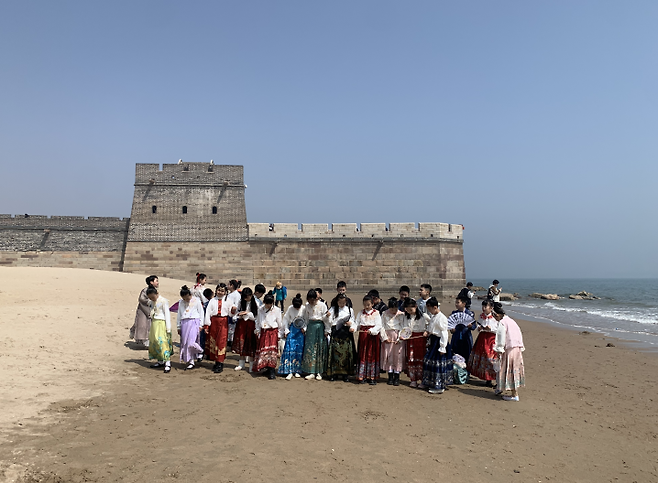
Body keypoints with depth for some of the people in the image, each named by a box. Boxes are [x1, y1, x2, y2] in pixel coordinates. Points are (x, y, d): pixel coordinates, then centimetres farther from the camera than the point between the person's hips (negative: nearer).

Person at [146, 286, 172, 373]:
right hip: (153, 324, 8)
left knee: (162, 342, -15)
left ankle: (168, 363, -17)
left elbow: (167, 315, -10)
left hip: (161, 324, -8)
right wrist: (150, 328, 15)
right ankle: (160, 361, 18)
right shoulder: (151, 302, 13)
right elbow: (151, 314, 17)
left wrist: (168, 329, -13)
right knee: (153, 342, 8)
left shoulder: (163, 301, -9)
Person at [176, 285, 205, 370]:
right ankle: (190, 362, 9)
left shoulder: (196, 301, 2)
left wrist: (200, 325, 0)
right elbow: (179, 314, 18)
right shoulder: (181, 302, 13)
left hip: (193, 322, -5)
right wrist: (179, 326, 16)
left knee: (191, 342, -17)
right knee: (185, 343, 1)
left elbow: (201, 313, 4)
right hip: (184, 323, 5)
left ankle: (200, 351, 13)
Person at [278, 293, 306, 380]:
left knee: (299, 351, 2)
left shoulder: (304, 309, -5)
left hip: (301, 331, 0)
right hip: (292, 330, 0)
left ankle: (297, 370, 13)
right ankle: (289, 371, -6)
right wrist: (286, 330, 1)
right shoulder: (290, 308, -1)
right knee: (290, 350, -8)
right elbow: (286, 319, 6)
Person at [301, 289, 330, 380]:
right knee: (309, 349, 0)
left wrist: (327, 330, -3)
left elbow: (326, 319, -4)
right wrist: (304, 328, 3)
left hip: (320, 327, -3)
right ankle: (311, 372, 6)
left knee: (320, 349, 1)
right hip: (310, 327, 3)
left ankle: (319, 373, 11)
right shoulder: (307, 306, 4)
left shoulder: (322, 305, -8)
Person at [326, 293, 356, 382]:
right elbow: (330, 322, 3)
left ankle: (346, 374, 7)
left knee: (346, 353, -1)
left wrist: (350, 324, -10)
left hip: (346, 334, 1)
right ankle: (333, 373, 4)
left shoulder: (350, 310, 11)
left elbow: (353, 322, 12)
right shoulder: (333, 309, 8)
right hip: (336, 333, -1)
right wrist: (328, 317, -17)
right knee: (335, 352, -5)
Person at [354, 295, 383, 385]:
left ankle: (372, 377, 8)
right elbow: (357, 323, 5)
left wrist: (371, 330, -23)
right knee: (362, 355, 3)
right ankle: (362, 377, 10)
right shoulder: (360, 313, 9)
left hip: (373, 335, -2)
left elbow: (378, 326, -7)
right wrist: (353, 328, -16)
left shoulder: (376, 313, -1)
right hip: (363, 335, 2)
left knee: (372, 355, 1)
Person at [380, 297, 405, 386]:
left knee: (398, 356, -3)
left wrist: (399, 338, -11)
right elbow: (382, 326, 2)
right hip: (388, 337, 2)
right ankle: (390, 377, 12)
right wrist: (385, 337, -6)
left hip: (398, 337, -1)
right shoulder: (384, 314, 2)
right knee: (388, 356, 3)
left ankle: (397, 377, 4)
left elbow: (403, 328, -3)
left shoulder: (401, 315, -2)